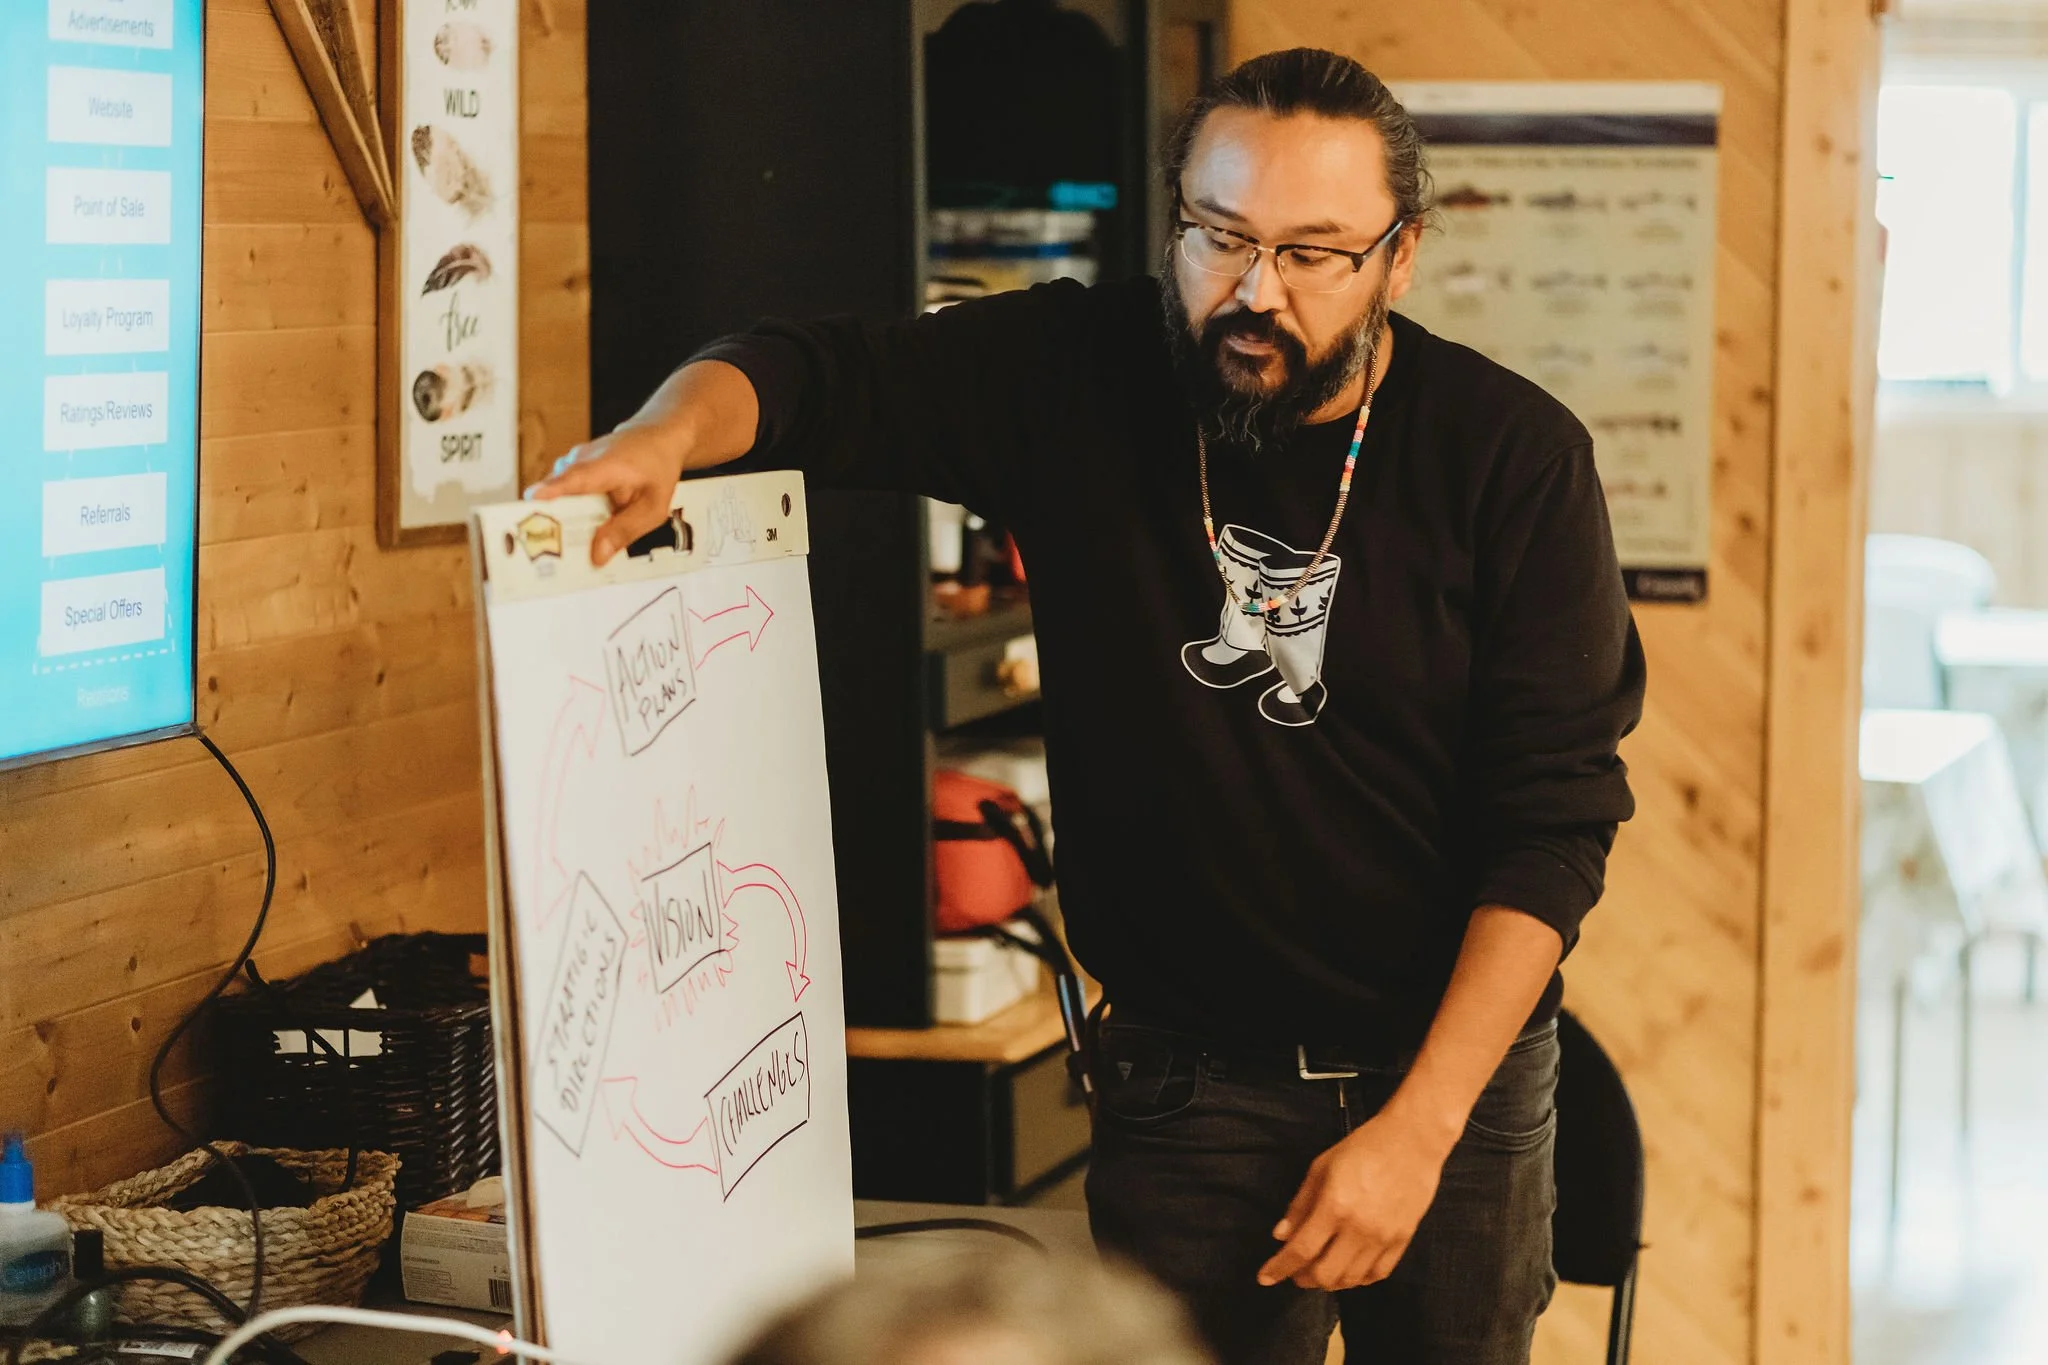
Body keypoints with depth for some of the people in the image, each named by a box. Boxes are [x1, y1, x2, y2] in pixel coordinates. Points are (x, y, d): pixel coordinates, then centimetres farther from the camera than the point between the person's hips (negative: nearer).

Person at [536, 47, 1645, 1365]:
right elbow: (815, 376, -5)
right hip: (1192, 1083, 0)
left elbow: (1554, 822, -13)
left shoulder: (1515, 456, -11)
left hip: (1462, 1062, 0)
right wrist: (670, 429, -30)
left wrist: (1417, 1129, -19)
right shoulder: (1080, 379, -6)